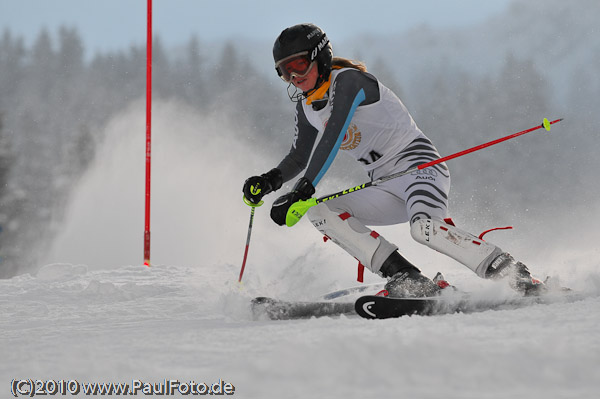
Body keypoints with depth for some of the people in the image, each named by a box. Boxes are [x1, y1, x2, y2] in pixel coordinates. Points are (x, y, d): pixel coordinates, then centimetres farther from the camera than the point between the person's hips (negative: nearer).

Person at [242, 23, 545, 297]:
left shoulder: (346, 80, -14)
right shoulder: (306, 103, 11)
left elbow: (332, 137, -27)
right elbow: (300, 157, 20)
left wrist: (304, 188, -35)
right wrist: (272, 180, -1)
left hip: (418, 163, -9)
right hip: (387, 190, 9)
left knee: (425, 228, -36)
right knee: (319, 212, -11)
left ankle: (517, 278, -23)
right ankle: (407, 281, -20)